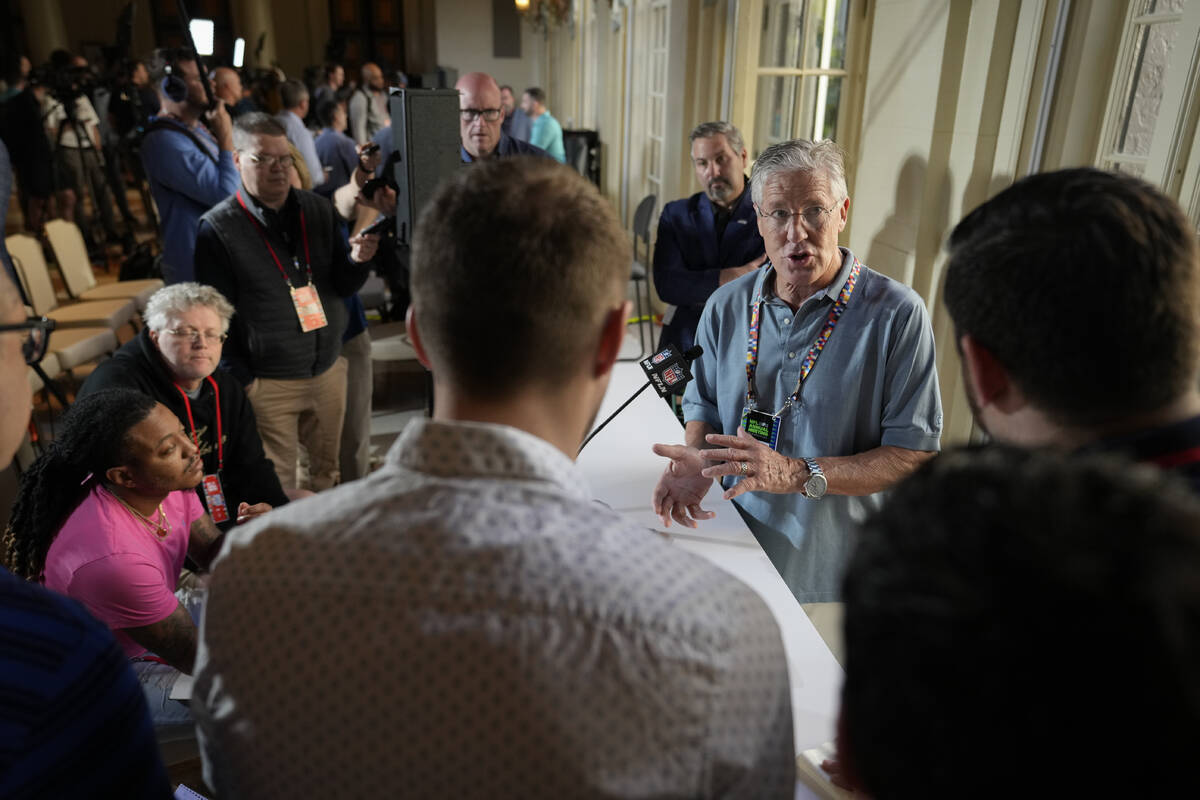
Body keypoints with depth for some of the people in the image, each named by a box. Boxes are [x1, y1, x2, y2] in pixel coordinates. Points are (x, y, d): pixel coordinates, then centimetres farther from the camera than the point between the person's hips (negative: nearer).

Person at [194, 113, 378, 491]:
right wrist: (241, 381, -10)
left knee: (327, 475, 15)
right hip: (269, 383, -4)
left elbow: (343, 287, 7)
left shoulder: (318, 209, 5)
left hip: (329, 371, 4)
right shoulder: (218, 228, -7)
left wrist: (357, 260, -16)